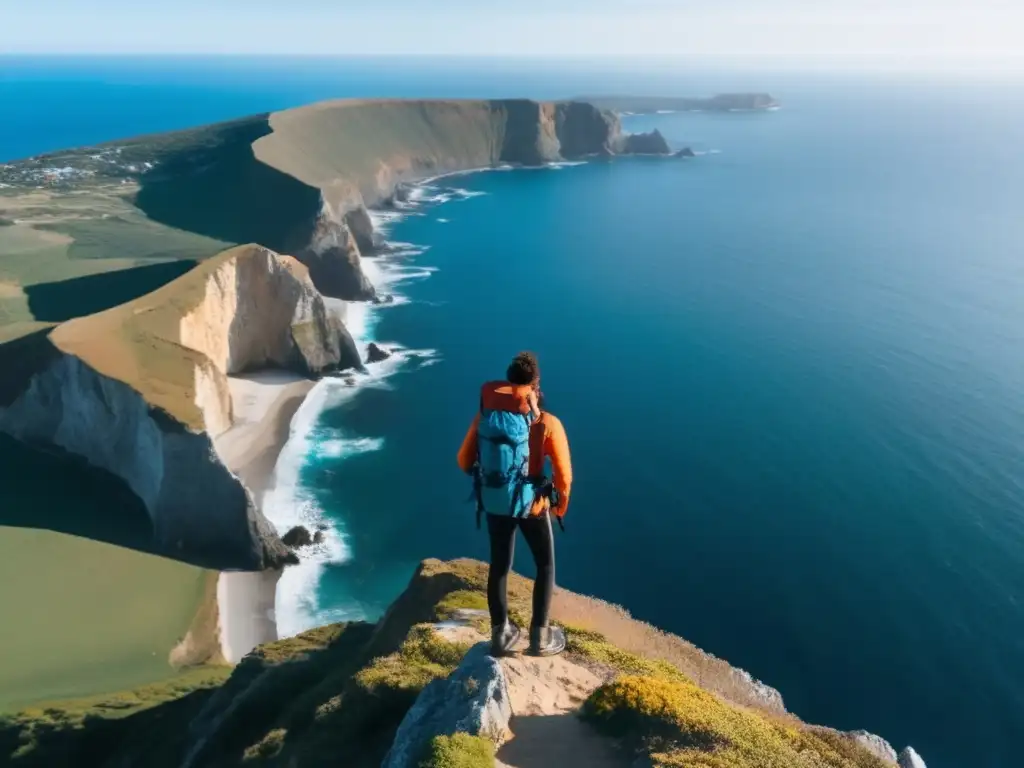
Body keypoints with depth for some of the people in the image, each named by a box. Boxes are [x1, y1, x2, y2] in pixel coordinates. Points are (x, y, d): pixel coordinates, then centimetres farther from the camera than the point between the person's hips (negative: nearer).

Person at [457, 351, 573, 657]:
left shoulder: (485, 415, -6)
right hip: (531, 503, -3)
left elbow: (464, 460, 1)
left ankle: (501, 634, 32)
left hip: (493, 502, 4)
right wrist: (562, 502, 6)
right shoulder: (547, 423, -17)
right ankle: (540, 636, 23)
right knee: (545, 564, 18)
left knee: (499, 565, 20)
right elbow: (563, 474, -14)